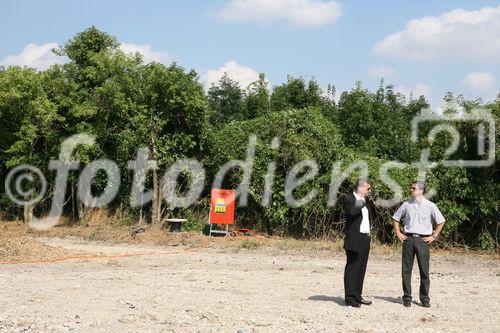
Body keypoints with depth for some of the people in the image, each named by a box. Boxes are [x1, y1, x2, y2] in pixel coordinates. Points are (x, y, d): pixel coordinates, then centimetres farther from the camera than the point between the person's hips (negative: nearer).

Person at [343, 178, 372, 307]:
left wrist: (368, 235, 18)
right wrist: (362, 202, -19)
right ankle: (349, 299, -1)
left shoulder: (363, 201, 19)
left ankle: (357, 296, 20)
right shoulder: (349, 199, -9)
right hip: (354, 240, -9)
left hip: (365, 239, 9)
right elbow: (351, 211, -30)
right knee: (352, 269, -5)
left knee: (361, 269, 12)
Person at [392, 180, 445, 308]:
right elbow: (396, 218, 18)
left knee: (424, 271, 0)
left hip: (423, 240, -2)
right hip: (408, 239, 2)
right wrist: (398, 234, 8)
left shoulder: (430, 206, 1)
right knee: (406, 270, 3)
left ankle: (425, 298, 11)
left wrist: (433, 236, 2)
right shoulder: (406, 204, 6)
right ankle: (407, 298, 12)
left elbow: (441, 222, 8)